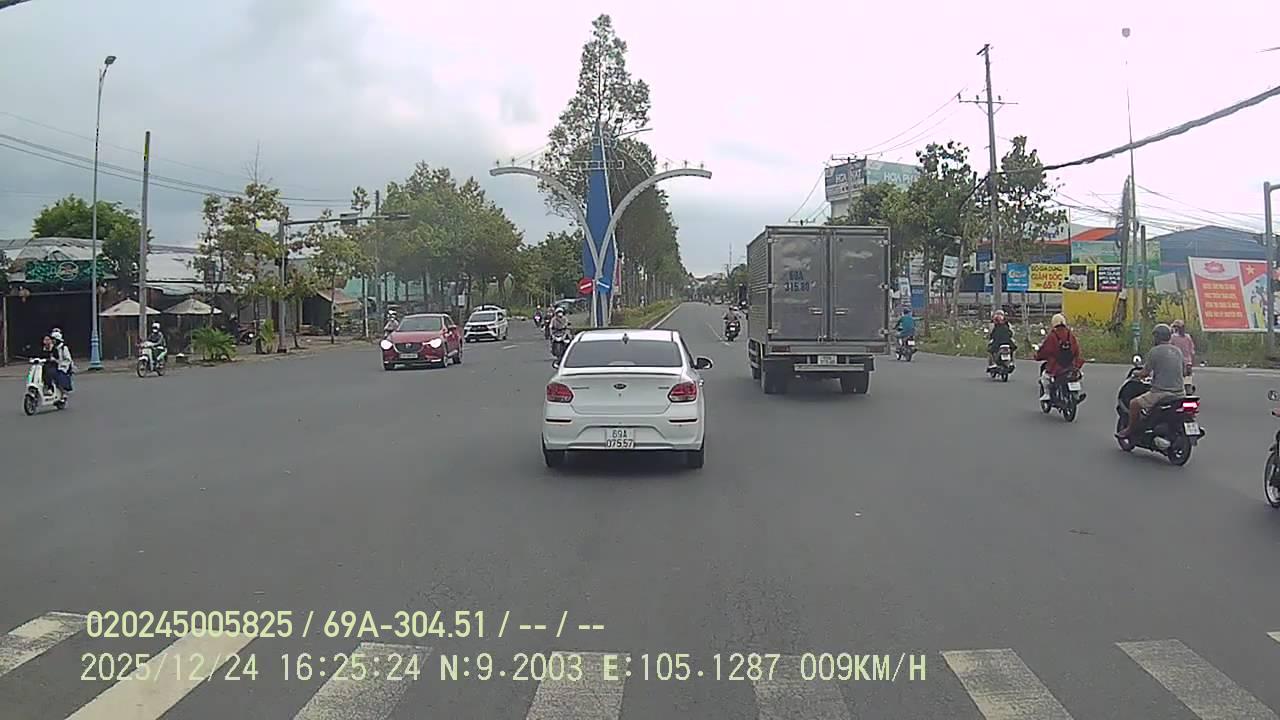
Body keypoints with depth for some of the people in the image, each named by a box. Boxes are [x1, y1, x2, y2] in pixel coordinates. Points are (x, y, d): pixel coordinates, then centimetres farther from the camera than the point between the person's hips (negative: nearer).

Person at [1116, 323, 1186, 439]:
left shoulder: (1155, 351, -10)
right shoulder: (1178, 351, 11)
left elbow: (1145, 372, -9)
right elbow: (1183, 368, 24)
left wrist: (1137, 375, 14)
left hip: (1161, 392, -7)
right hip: (1179, 393, 8)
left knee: (1134, 403, 6)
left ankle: (1129, 430, 12)